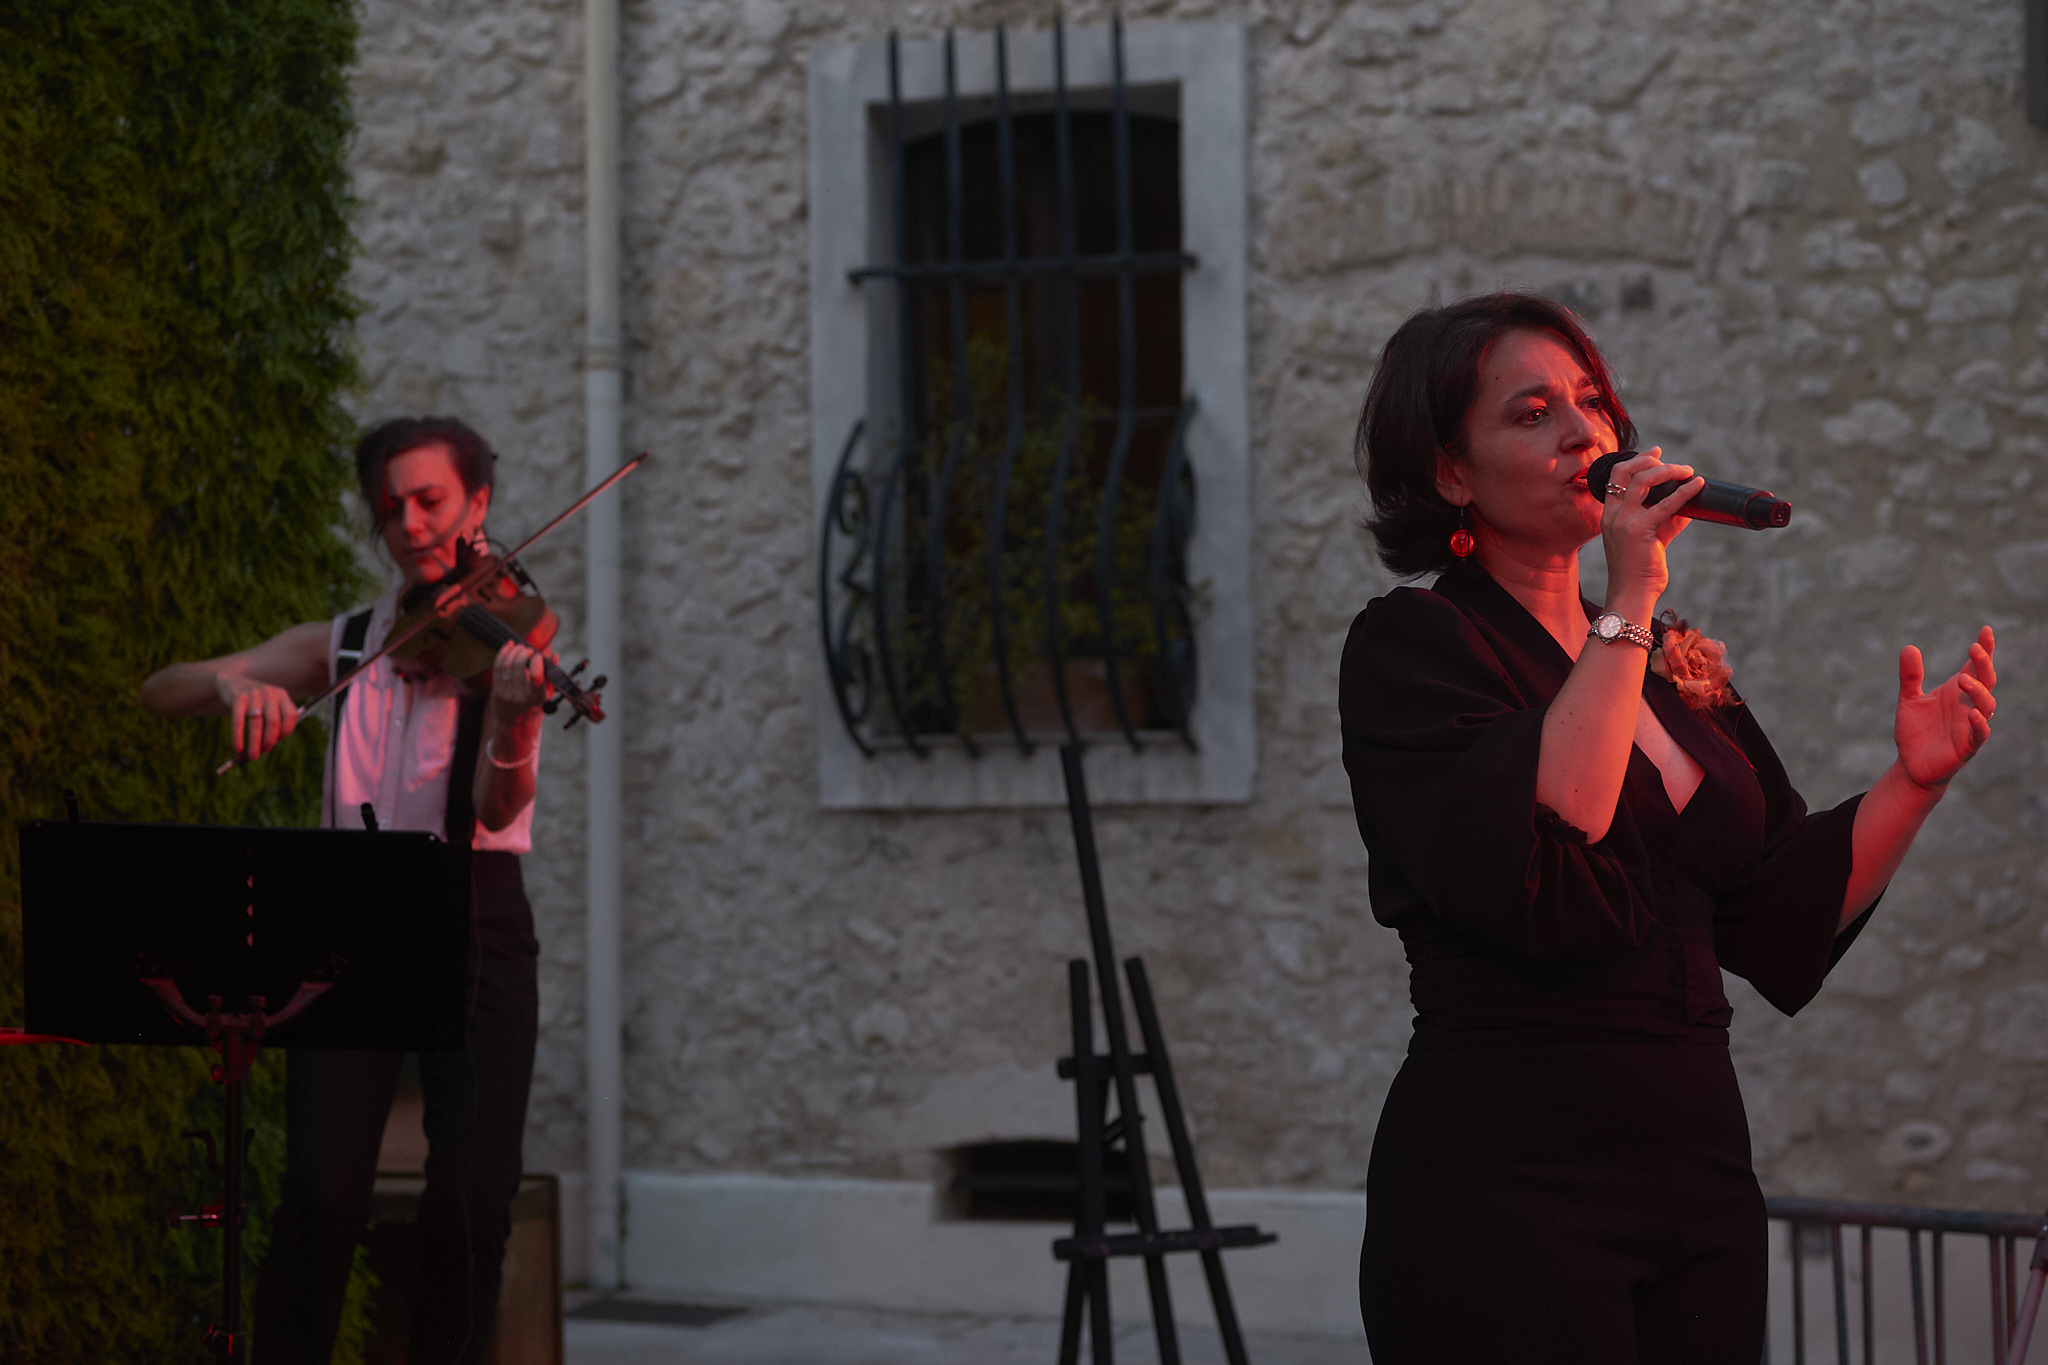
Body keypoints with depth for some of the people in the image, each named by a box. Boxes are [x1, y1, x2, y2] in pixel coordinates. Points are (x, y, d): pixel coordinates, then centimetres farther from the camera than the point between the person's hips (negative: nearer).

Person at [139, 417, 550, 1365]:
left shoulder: (505, 638, 2)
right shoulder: (344, 646, 12)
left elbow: (497, 809, -14)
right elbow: (161, 692, 7)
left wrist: (512, 726, -36)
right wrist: (234, 682, -16)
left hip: (473, 929, -2)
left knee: (473, 1195, -10)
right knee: (324, 1186, -13)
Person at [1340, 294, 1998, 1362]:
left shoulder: (1674, 663, 14)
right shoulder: (1413, 644, -6)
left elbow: (1782, 921, 15)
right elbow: (1545, 879, -23)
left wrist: (1914, 781, 2)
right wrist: (1627, 610, -19)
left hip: (1700, 1174, 7)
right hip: (1507, 1187, -6)